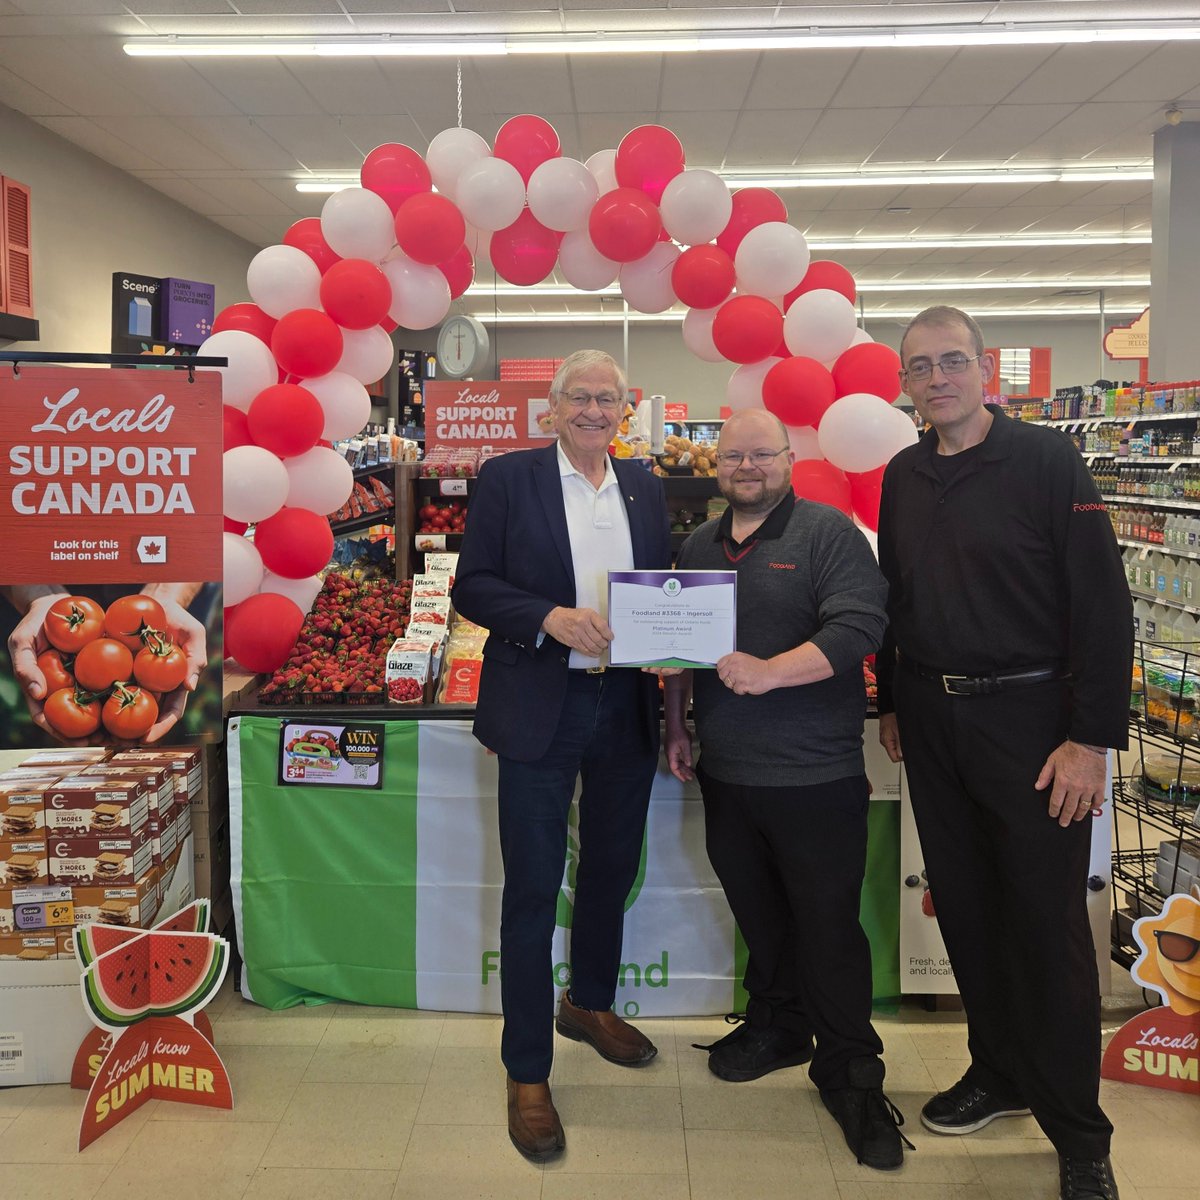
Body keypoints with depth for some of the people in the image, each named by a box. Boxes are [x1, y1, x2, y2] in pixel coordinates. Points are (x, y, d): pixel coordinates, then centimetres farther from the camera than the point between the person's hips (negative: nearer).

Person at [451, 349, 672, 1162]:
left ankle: (590, 1004, 46)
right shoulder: (508, 479, -3)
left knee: (612, 868, 20)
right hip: (540, 711, -4)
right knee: (533, 889, 3)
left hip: (627, 711, 5)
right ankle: (528, 1072, 19)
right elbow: (473, 585, -6)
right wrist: (550, 618, -21)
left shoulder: (646, 489, 9)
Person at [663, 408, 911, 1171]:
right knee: (757, 910, 17)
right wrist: (678, 729, 15)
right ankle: (779, 1025, 38)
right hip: (725, 772, 6)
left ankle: (851, 1074, 19)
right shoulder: (700, 547, 13)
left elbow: (858, 628, -18)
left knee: (829, 923, 3)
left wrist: (769, 671, -28)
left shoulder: (828, 534, -6)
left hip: (815, 775, -5)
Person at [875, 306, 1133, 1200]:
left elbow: (1103, 605, -11)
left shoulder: (1047, 460, -8)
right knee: (965, 907, 14)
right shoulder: (903, 477, 8)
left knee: (1048, 922, 2)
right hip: (932, 722, 5)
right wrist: (891, 704, 14)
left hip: (1028, 716, -5)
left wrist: (1092, 738, -15)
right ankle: (1000, 1073, 33)